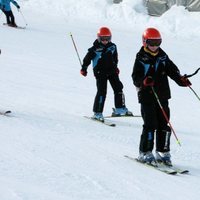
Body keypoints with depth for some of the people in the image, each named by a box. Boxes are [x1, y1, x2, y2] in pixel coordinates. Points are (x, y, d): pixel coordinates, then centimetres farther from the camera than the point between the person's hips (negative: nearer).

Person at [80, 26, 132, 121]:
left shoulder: (112, 47, 6)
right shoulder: (95, 49, -9)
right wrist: (84, 69, -6)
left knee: (118, 88, 6)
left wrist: (115, 67, 27)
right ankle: (97, 113, -6)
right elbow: (87, 58, -3)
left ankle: (120, 108, 19)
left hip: (112, 71, 6)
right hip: (100, 73, -6)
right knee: (102, 91, -12)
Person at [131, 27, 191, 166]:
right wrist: (143, 81, -29)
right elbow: (136, 77, -8)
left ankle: (163, 152, 16)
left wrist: (181, 79, -8)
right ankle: (145, 153, 0)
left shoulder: (162, 56, 11)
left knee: (164, 125, 6)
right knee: (150, 125, -9)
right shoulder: (141, 58, -4)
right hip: (147, 97, -5)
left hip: (162, 96, 5)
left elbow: (172, 70, 10)